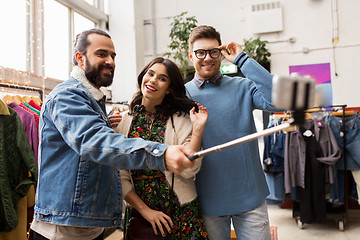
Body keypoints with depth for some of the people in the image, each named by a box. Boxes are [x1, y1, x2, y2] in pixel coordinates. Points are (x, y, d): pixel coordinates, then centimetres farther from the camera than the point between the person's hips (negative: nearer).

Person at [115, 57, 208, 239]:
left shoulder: (180, 120, -4)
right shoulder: (123, 121, 0)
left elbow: (188, 170, -13)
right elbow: (120, 176, -1)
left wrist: (197, 129, -19)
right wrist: (145, 210, -8)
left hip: (180, 211, -1)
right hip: (139, 212, 2)